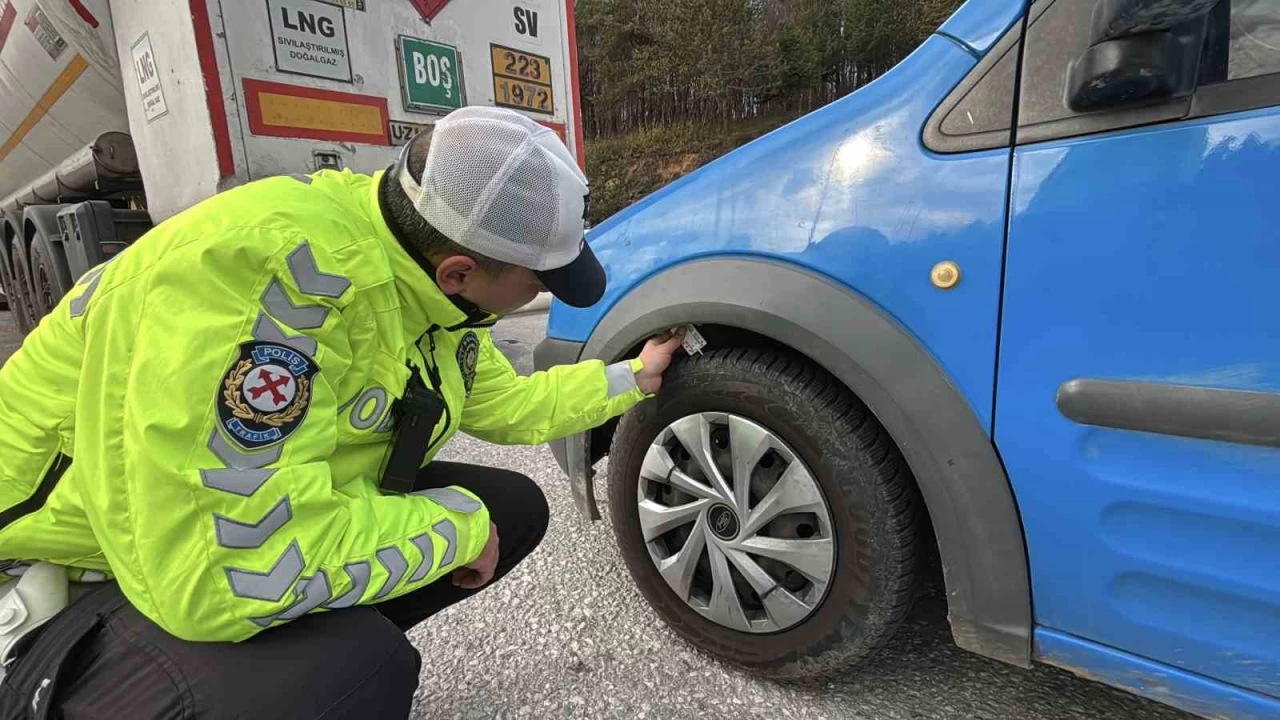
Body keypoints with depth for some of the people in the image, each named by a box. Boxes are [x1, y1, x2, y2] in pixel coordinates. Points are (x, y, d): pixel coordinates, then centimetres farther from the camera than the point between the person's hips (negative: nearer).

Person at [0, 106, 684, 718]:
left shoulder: (429, 291, -8)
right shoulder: (272, 264, -35)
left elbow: (511, 404, 10)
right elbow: (224, 570, -38)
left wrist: (632, 379, 14)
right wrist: (459, 524, -25)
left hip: (276, 519, 7)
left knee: (514, 507, 0)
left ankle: (344, 647, 16)